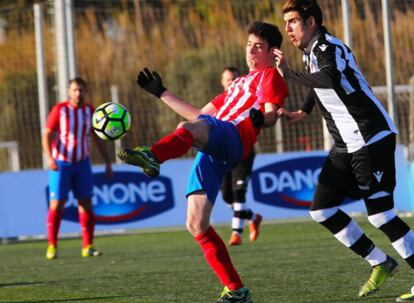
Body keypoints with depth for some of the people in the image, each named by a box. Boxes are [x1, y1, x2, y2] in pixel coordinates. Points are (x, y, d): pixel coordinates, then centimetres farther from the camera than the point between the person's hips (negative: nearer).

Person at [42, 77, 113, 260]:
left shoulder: (90, 111, 3)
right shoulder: (59, 110, -6)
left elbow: (98, 139, 11)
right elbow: (46, 135, -8)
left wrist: (107, 163, 7)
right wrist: (49, 158, -24)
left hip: (82, 163, 3)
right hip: (60, 164, -3)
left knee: (86, 203, -2)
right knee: (56, 204, -6)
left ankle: (88, 247, 1)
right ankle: (52, 246, -1)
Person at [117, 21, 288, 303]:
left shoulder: (270, 76, 14)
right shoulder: (239, 84, 39)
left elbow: (271, 114, -3)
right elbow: (201, 114, 42)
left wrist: (260, 118, -27)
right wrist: (161, 93, 44)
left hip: (233, 139, -8)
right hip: (210, 151, 8)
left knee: (189, 127, -40)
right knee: (196, 226, -6)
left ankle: (152, 157, -73)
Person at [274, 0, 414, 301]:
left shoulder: (329, 48, -16)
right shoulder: (311, 52, 13)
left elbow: (329, 79, -39)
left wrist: (289, 74, -32)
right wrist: (303, 112, 27)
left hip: (373, 138, -10)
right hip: (346, 146, 10)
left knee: (380, 214, -12)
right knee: (322, 209, 7)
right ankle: (380, 264, 16)